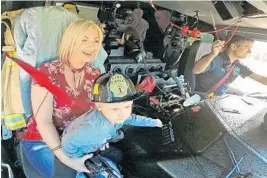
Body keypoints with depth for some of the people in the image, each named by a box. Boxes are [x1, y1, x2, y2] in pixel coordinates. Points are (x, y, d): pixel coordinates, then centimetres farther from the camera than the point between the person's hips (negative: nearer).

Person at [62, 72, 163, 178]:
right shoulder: (93, 129, -48)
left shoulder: (114, 115, -22)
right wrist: (80, 158, -20)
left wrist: (152, 122, 11)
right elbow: (68, 142, -36)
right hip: (79, 150, -7)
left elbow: (132, 118, 0)